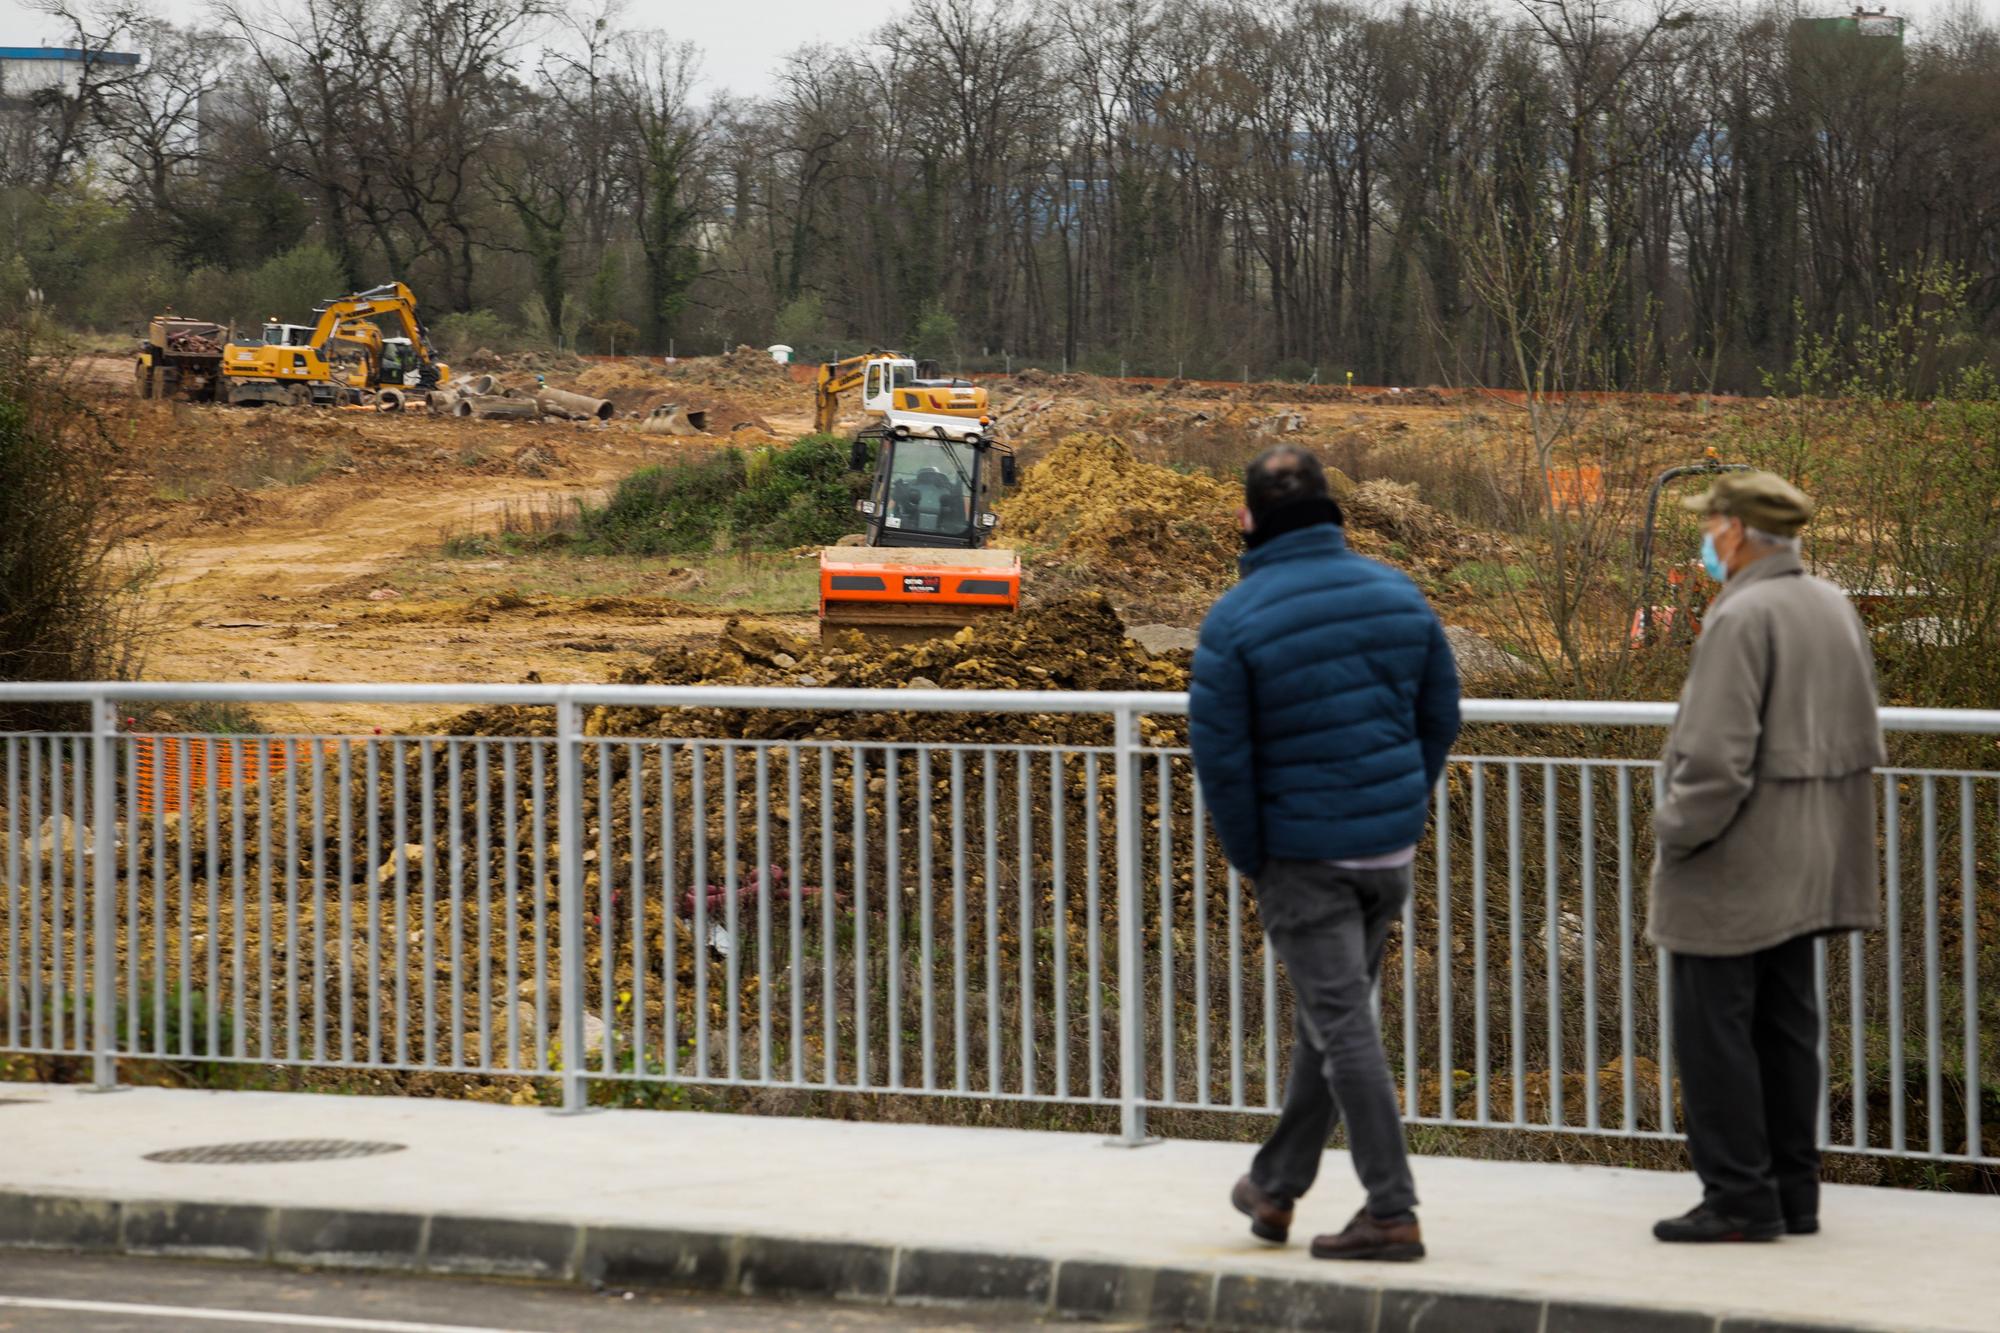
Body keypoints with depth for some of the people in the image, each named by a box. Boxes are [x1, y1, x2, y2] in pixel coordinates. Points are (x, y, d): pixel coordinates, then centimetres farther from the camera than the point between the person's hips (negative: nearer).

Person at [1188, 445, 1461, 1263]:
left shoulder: (1237, 621, -13)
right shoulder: (1398, 596, 4)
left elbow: (1219, 755, -12)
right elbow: (1441, 718, 9)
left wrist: (1252, 859, -1)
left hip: (1303, 858, -6)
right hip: (1391, 853, 6)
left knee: (1343, 1026, -4)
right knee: (1328, 1015, 17)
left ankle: (1392, 1212, -7)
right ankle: (1276, 1187, 30)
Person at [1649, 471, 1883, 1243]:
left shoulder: (1742, 617, -18)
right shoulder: (1834, 608, 11)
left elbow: (1716, 757, -23)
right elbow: (1862, 736, 17)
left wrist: (1675, 833, -10)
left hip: (1734, 865, -9)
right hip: (1807, 861, 9)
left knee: (1714, 1028, -3)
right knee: (1785, 1026, 14)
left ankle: (1740, 1199, -3)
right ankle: (1792, 1191, 18)